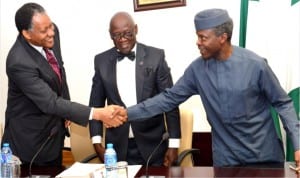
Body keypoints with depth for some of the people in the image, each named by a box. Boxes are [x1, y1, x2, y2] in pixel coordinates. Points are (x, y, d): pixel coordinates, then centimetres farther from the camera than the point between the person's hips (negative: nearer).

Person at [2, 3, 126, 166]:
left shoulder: (51, 32, -10)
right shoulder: (19, 62, -33)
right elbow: (50, 103, -34)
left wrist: (66, 109, 6)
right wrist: (97, 113, -37)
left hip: (54, 129, 7)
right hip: (30, 137, -7)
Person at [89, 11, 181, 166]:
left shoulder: (156, 56, -4)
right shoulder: (102, 61, 2)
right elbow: (96, 103, 8)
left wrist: (174, 144, -5)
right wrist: (96, 142, 0)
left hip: (152, 145, -1)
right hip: (118, 147, 2)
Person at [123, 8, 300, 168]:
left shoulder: (255, 64, -13)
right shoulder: (197, 68, -4)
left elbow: (283, 103, -5)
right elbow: (170, 98, 1)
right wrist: (128, 113, -6)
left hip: (263, 155, -2)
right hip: (226, 157, 2)